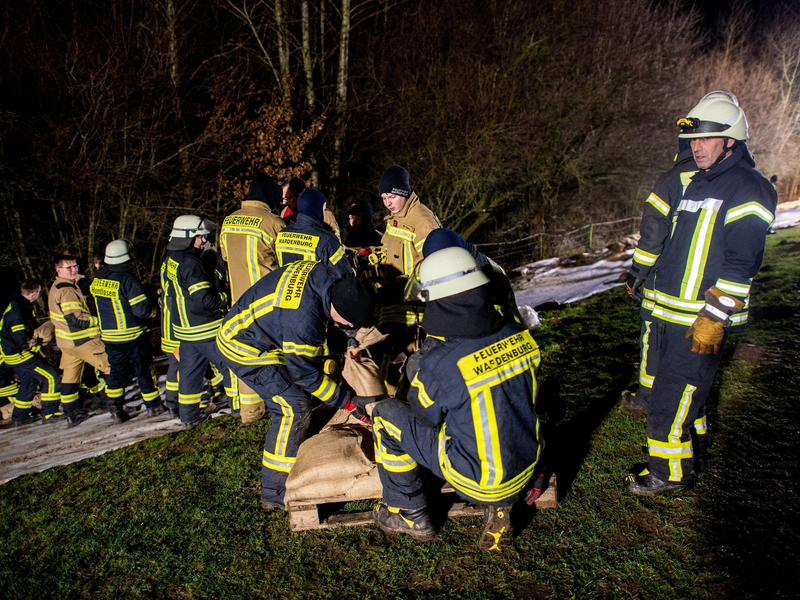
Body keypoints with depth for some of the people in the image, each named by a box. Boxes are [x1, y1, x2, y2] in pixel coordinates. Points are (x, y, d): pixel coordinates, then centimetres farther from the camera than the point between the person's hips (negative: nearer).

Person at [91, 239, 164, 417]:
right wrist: (152, 309, -2)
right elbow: (142, 309, -22)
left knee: (115, 370, 16)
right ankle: (153, 406, 15)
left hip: (109, 336, 6)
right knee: (144, 370, 6)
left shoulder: (97, 278, 2)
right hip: (133, 336, -6)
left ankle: (115, 408, 20)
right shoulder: (127, 280, -20)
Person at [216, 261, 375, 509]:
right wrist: (349, 402, -14)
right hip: (245, 348, -9)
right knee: (294, 409, -12)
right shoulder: (303, 321, -38)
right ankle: (275, 492, 1)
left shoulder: (328, 276, -15)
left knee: (298, 396, 13)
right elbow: (305, 374, -23)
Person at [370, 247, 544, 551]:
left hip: (478, 478, -5)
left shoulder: (440, 364, -28)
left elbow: (424, 417, -8)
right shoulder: (519, 335, -11)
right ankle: (499, 508, 24)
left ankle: (410, 516, 21)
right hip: (526, 466, 6)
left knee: (386, 414, 3)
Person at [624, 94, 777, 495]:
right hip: (671, 313, 9)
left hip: (702, 319, -9)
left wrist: (714, 318, -22)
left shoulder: (747, 188, -12)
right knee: (685, 389, 19)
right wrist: (656, 299, 23)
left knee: (671, 395, -4)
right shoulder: (698, 183, 17)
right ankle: (687, 444, 37)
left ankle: (670, 473, 12)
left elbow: (741, 264, -18)